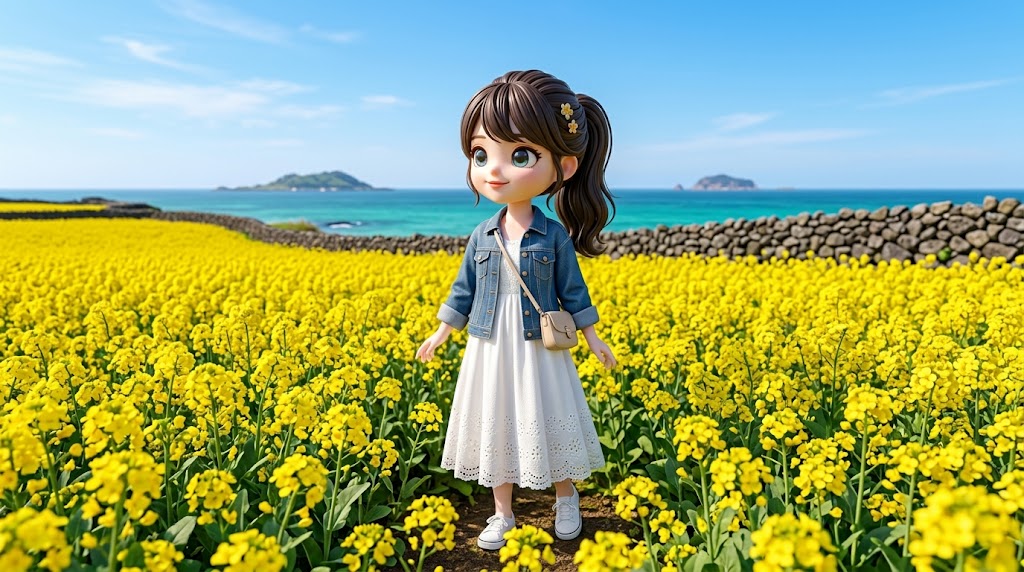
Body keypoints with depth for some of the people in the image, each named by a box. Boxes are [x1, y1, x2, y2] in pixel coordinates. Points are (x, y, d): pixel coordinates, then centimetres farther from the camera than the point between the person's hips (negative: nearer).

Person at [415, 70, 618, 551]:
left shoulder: (555, 235, -9)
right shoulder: (481, 236, -3)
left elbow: (571, 289, 0)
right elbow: (464, 288, 6)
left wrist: (592, 338, 2)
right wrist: (440, 333, 8)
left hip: (540, 351, -2)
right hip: (490, 350, 3)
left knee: (548, 425, 10)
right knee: (497, 428, 11)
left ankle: (566, 499, 37)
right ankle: (503, 515, 29)